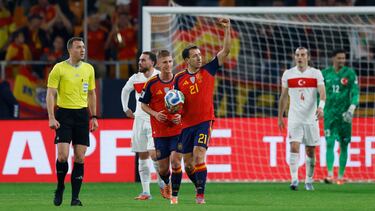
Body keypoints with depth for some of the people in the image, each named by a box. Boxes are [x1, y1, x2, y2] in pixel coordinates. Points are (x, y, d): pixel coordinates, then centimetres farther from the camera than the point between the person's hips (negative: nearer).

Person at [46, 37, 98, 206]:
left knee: (80, 158, 0)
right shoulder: (59, 68, -4)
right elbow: (50, 94, -6)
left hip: (82, 114, 4)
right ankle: (60, 188, 12)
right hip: (64, 113, -4)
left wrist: (94, 117, 13)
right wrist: (51, 118, -14)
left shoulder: (89, 69, 9)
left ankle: (75, 197, 5)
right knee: (63, 155, -13)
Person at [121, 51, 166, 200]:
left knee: (154, 153, -16)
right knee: (142, 156, 3)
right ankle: (145, 192, 5)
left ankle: (162, 184, 8)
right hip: (140, 119, 4)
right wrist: (126, 108, 20)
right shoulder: (135, 79, 6)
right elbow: (125, 91, 25)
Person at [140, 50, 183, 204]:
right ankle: (167, 184, 40)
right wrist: (155, 114, -12)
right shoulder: (152, 83, -3)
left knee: (175, 160, -16)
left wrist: (181, 116, -11)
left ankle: (175, 195, -2)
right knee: (163, 167, 5)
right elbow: (144, 104, 6)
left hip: (178, 129, -1)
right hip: (159, 131, 1)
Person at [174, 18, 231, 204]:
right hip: (187, 124, 3)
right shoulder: (179, 78, 5)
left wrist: (227, 29, -11)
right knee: (187, 163, 6)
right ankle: (199, 187, 29)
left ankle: (200, 195, -16)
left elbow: (225, 51, -3)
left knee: (199, 156, -19)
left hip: (204, 121, -3)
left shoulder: (208, 70, 1)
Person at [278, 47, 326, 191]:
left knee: (310, 151, 6)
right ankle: (294, 179, -18)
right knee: (294, 147, -15)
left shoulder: (316, 74, 0)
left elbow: (322, 93, -13)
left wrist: (321, 106, -32)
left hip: (311, 118, 0)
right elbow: (283, 97, 13)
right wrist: (280, 118, 13)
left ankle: (309, 181, 19)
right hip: (294, 118, 0)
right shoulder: (288, 74, 6)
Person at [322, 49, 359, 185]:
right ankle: (330, 175, -18)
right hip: (329, 113, 1)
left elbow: (355, 93, -6)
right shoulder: (325, 73, 6)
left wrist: (352, 109, -20)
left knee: (343, 145, 4)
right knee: (330, 143, -11)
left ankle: (341, 175, 12)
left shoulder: (350, 73, -1)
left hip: (344, 114, -1)